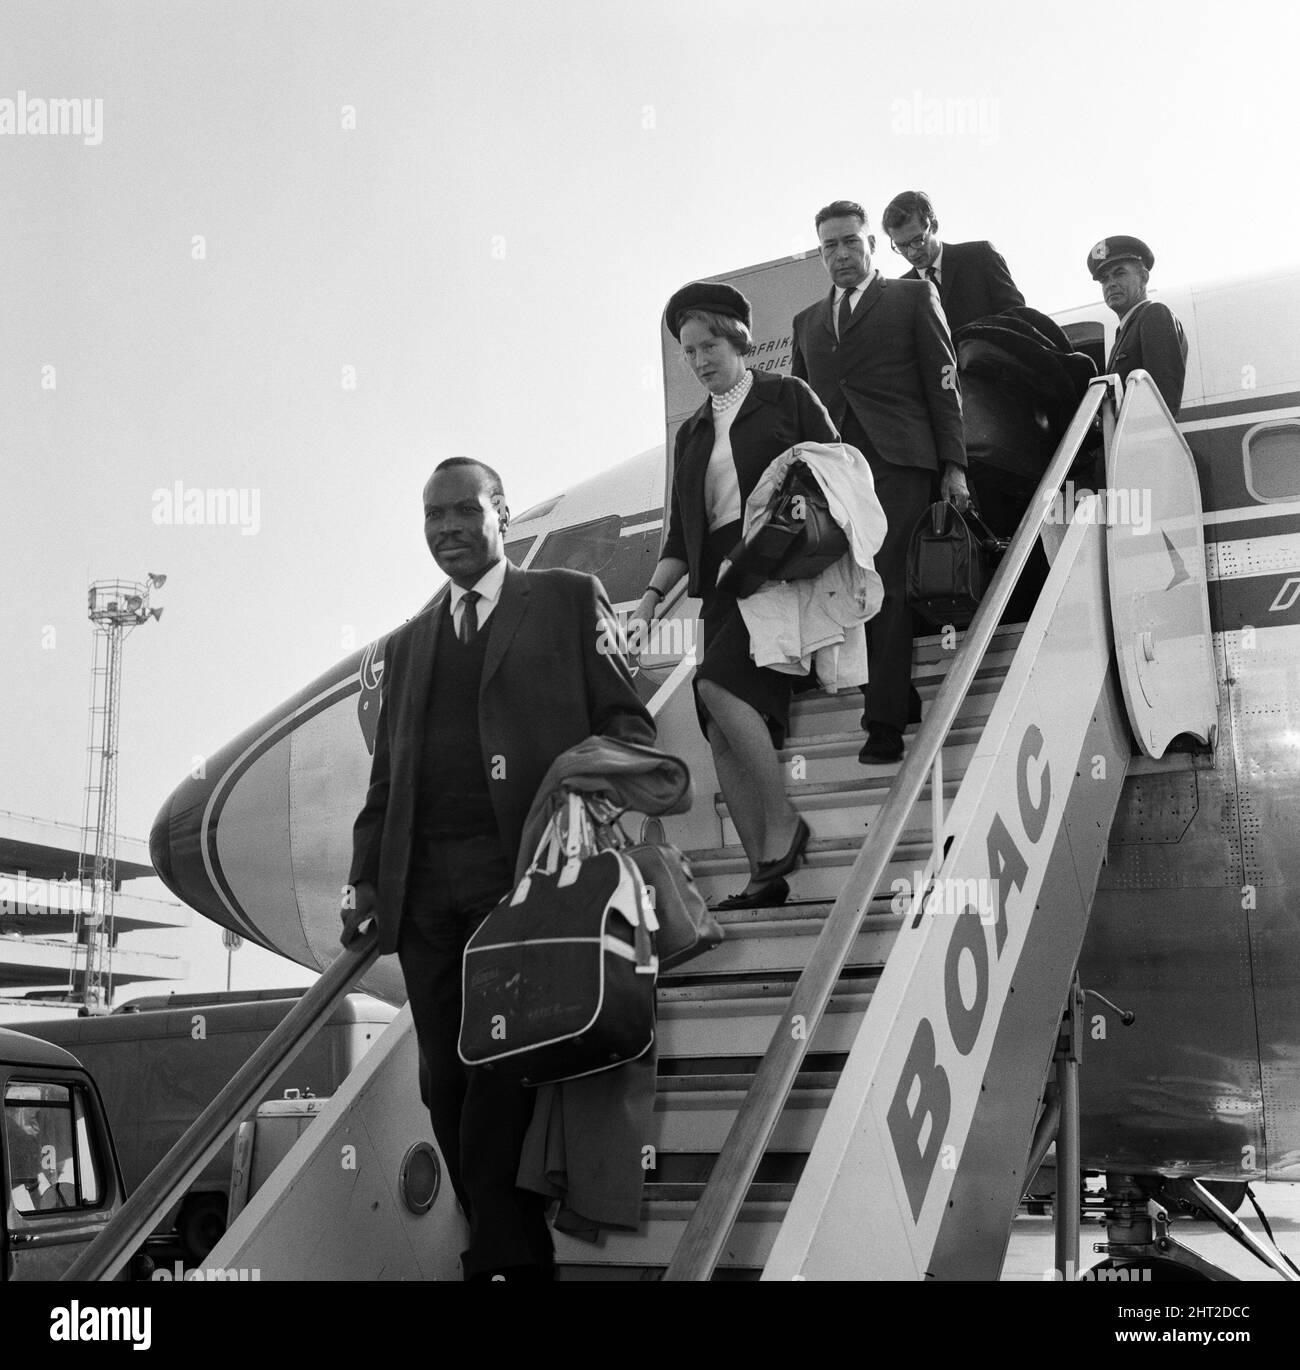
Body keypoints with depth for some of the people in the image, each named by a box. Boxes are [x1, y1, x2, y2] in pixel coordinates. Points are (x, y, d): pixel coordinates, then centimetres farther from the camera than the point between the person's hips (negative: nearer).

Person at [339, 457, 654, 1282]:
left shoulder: (570, 599, 12)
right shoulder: (409, 642, 25)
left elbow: (624, 720, 6)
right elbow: (387, 770, 22)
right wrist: (367, 874, 11)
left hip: (524, 870, -5)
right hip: (424, 885, 5)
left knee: (502, 1058, -13)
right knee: (446, 1079, 0)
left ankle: (506, 1258, -6)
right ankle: (510, 1250, 7)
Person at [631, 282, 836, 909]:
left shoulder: (786, 397, 7)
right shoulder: (692, 433, 22)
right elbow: (681, 532, 19)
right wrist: (652, 594, 5)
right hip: (723, 576, 6)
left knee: (719, 685, -25)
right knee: (721, 731, -7)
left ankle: (782, 823, -13)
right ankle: (763, 874, -7)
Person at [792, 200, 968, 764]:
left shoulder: (913, 298, 13)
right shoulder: (807, 320, 25)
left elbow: (942, 384, 6)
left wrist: (952, 465, -3)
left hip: (895, 462, -4)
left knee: (886, 586, -12)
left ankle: (885, 722, -13)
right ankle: (900, 698, 2)